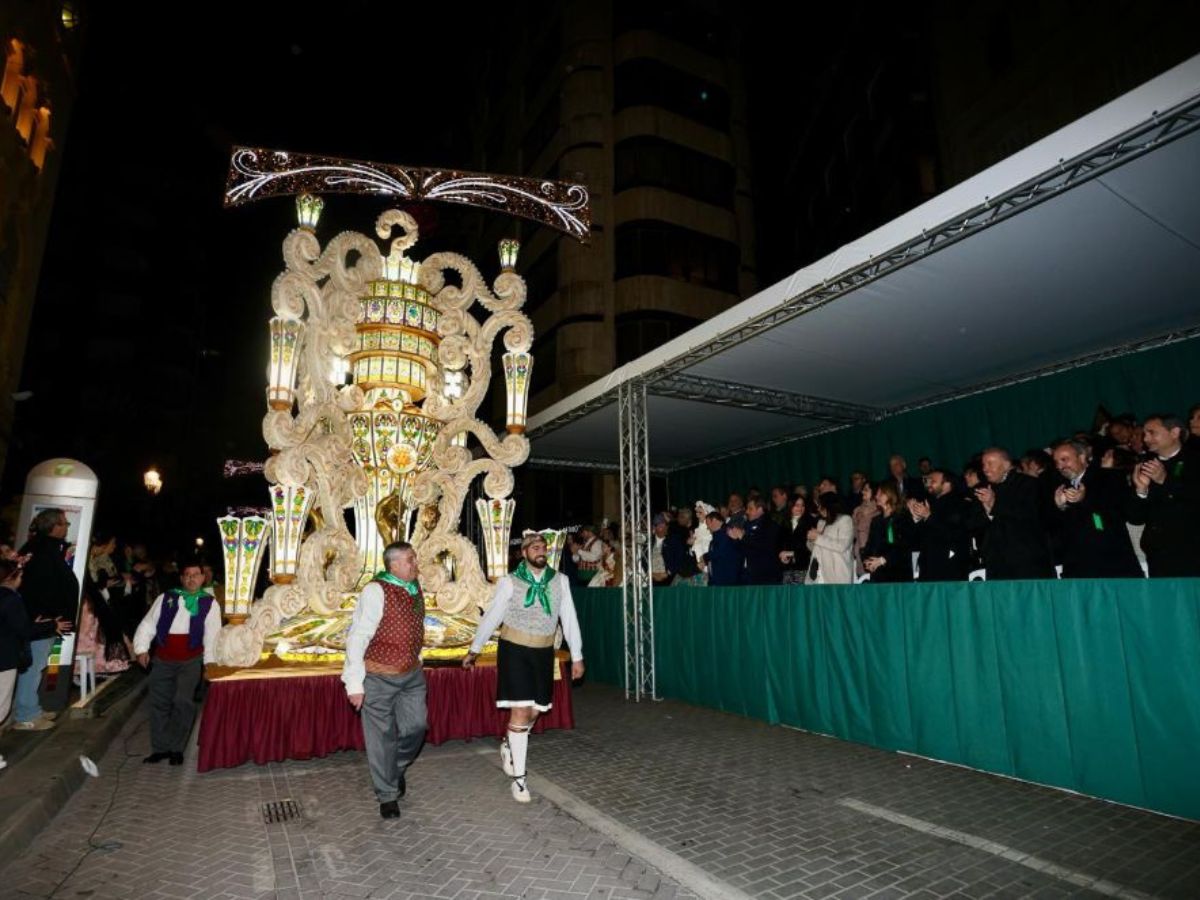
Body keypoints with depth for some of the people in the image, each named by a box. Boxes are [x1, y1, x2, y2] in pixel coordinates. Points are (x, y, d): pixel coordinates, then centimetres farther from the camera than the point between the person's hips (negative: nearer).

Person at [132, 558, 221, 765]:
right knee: (159, 702, 8)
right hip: (162, 659, 3)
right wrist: (142, 648, -8)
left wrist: (210, 661, -9)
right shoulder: (165, 598, 6)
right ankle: (160, 748, 21)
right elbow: (148, 624, 4)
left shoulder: (209, 603, 0)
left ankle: (176, 748, 6)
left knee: (183, 701, -11)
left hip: (191, 660, -3)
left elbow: (212, 634, -4)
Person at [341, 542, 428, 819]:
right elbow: (357, 636, -19)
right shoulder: (376, 591, -20)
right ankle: (387, 795, 25)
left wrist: (416, 661, 16)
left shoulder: (415, 588, 3)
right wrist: (354, 682, -18)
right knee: (382, 736, 6)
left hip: (412, 674, 6)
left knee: (415, 726, 12)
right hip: (379, 676, -6)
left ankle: (397, 768, 41)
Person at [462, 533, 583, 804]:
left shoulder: (559, 581, -3)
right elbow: (491, 617, -1)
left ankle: (509, 745, 44)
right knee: (520, 711, -6)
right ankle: (519, 777, 9)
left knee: (534, 710, 13)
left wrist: (577, 656, 2)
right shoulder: (509, 582, -10)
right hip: (514, 651, -3)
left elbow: (569, 619, 1)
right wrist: (474, 650, 5)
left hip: (543, 653, 4)